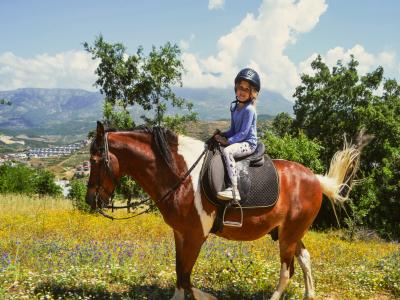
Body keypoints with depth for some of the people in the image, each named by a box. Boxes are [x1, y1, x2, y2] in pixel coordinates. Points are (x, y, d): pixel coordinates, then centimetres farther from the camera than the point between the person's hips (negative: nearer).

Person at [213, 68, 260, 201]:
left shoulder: (249, 109, -16)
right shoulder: (234, 107, 10)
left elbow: (244, 133, -20)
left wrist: (227, 141, -22)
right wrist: (222, 134, -1)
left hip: (248, 143, -10)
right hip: (238, 141, 10)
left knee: (227, 151, -33)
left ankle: (234, 190, -37)